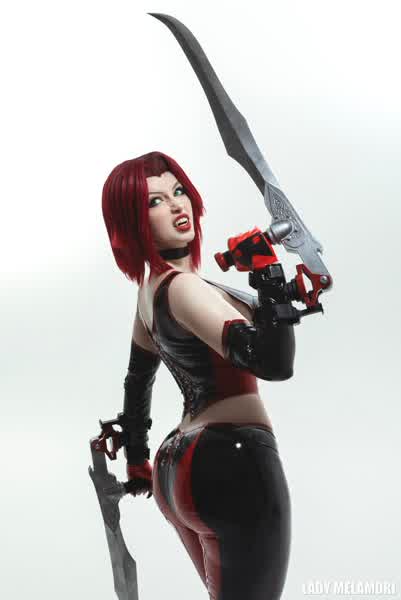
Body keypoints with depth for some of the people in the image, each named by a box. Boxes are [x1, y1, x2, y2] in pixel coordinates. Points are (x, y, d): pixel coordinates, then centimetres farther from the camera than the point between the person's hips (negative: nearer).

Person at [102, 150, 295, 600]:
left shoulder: (150, 290, 12)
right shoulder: (182, 288, -18)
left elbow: (137, 377, 27)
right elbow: (274, 363, -30)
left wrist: (136, 459, 38)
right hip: (236, 464, -10)